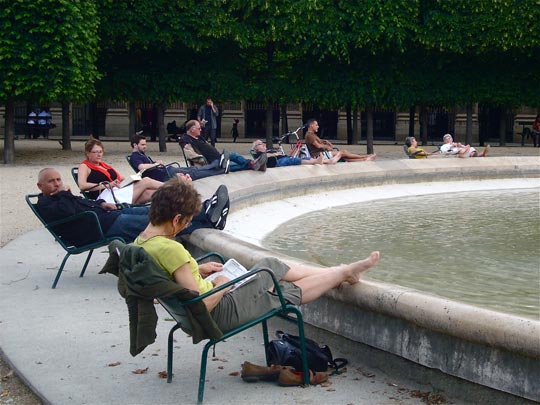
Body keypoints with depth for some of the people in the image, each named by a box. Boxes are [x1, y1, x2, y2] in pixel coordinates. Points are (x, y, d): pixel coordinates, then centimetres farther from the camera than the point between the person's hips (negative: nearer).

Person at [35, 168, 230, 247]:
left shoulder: (59, 196, 24)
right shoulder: (45, 206, -5)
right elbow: (68, 211, -25)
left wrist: (101, 204, 14)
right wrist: (65, 193, -6)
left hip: (106, 216, 10)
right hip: (100, 228, -10)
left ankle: (204, 212, -9)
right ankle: (207, 220, -21)